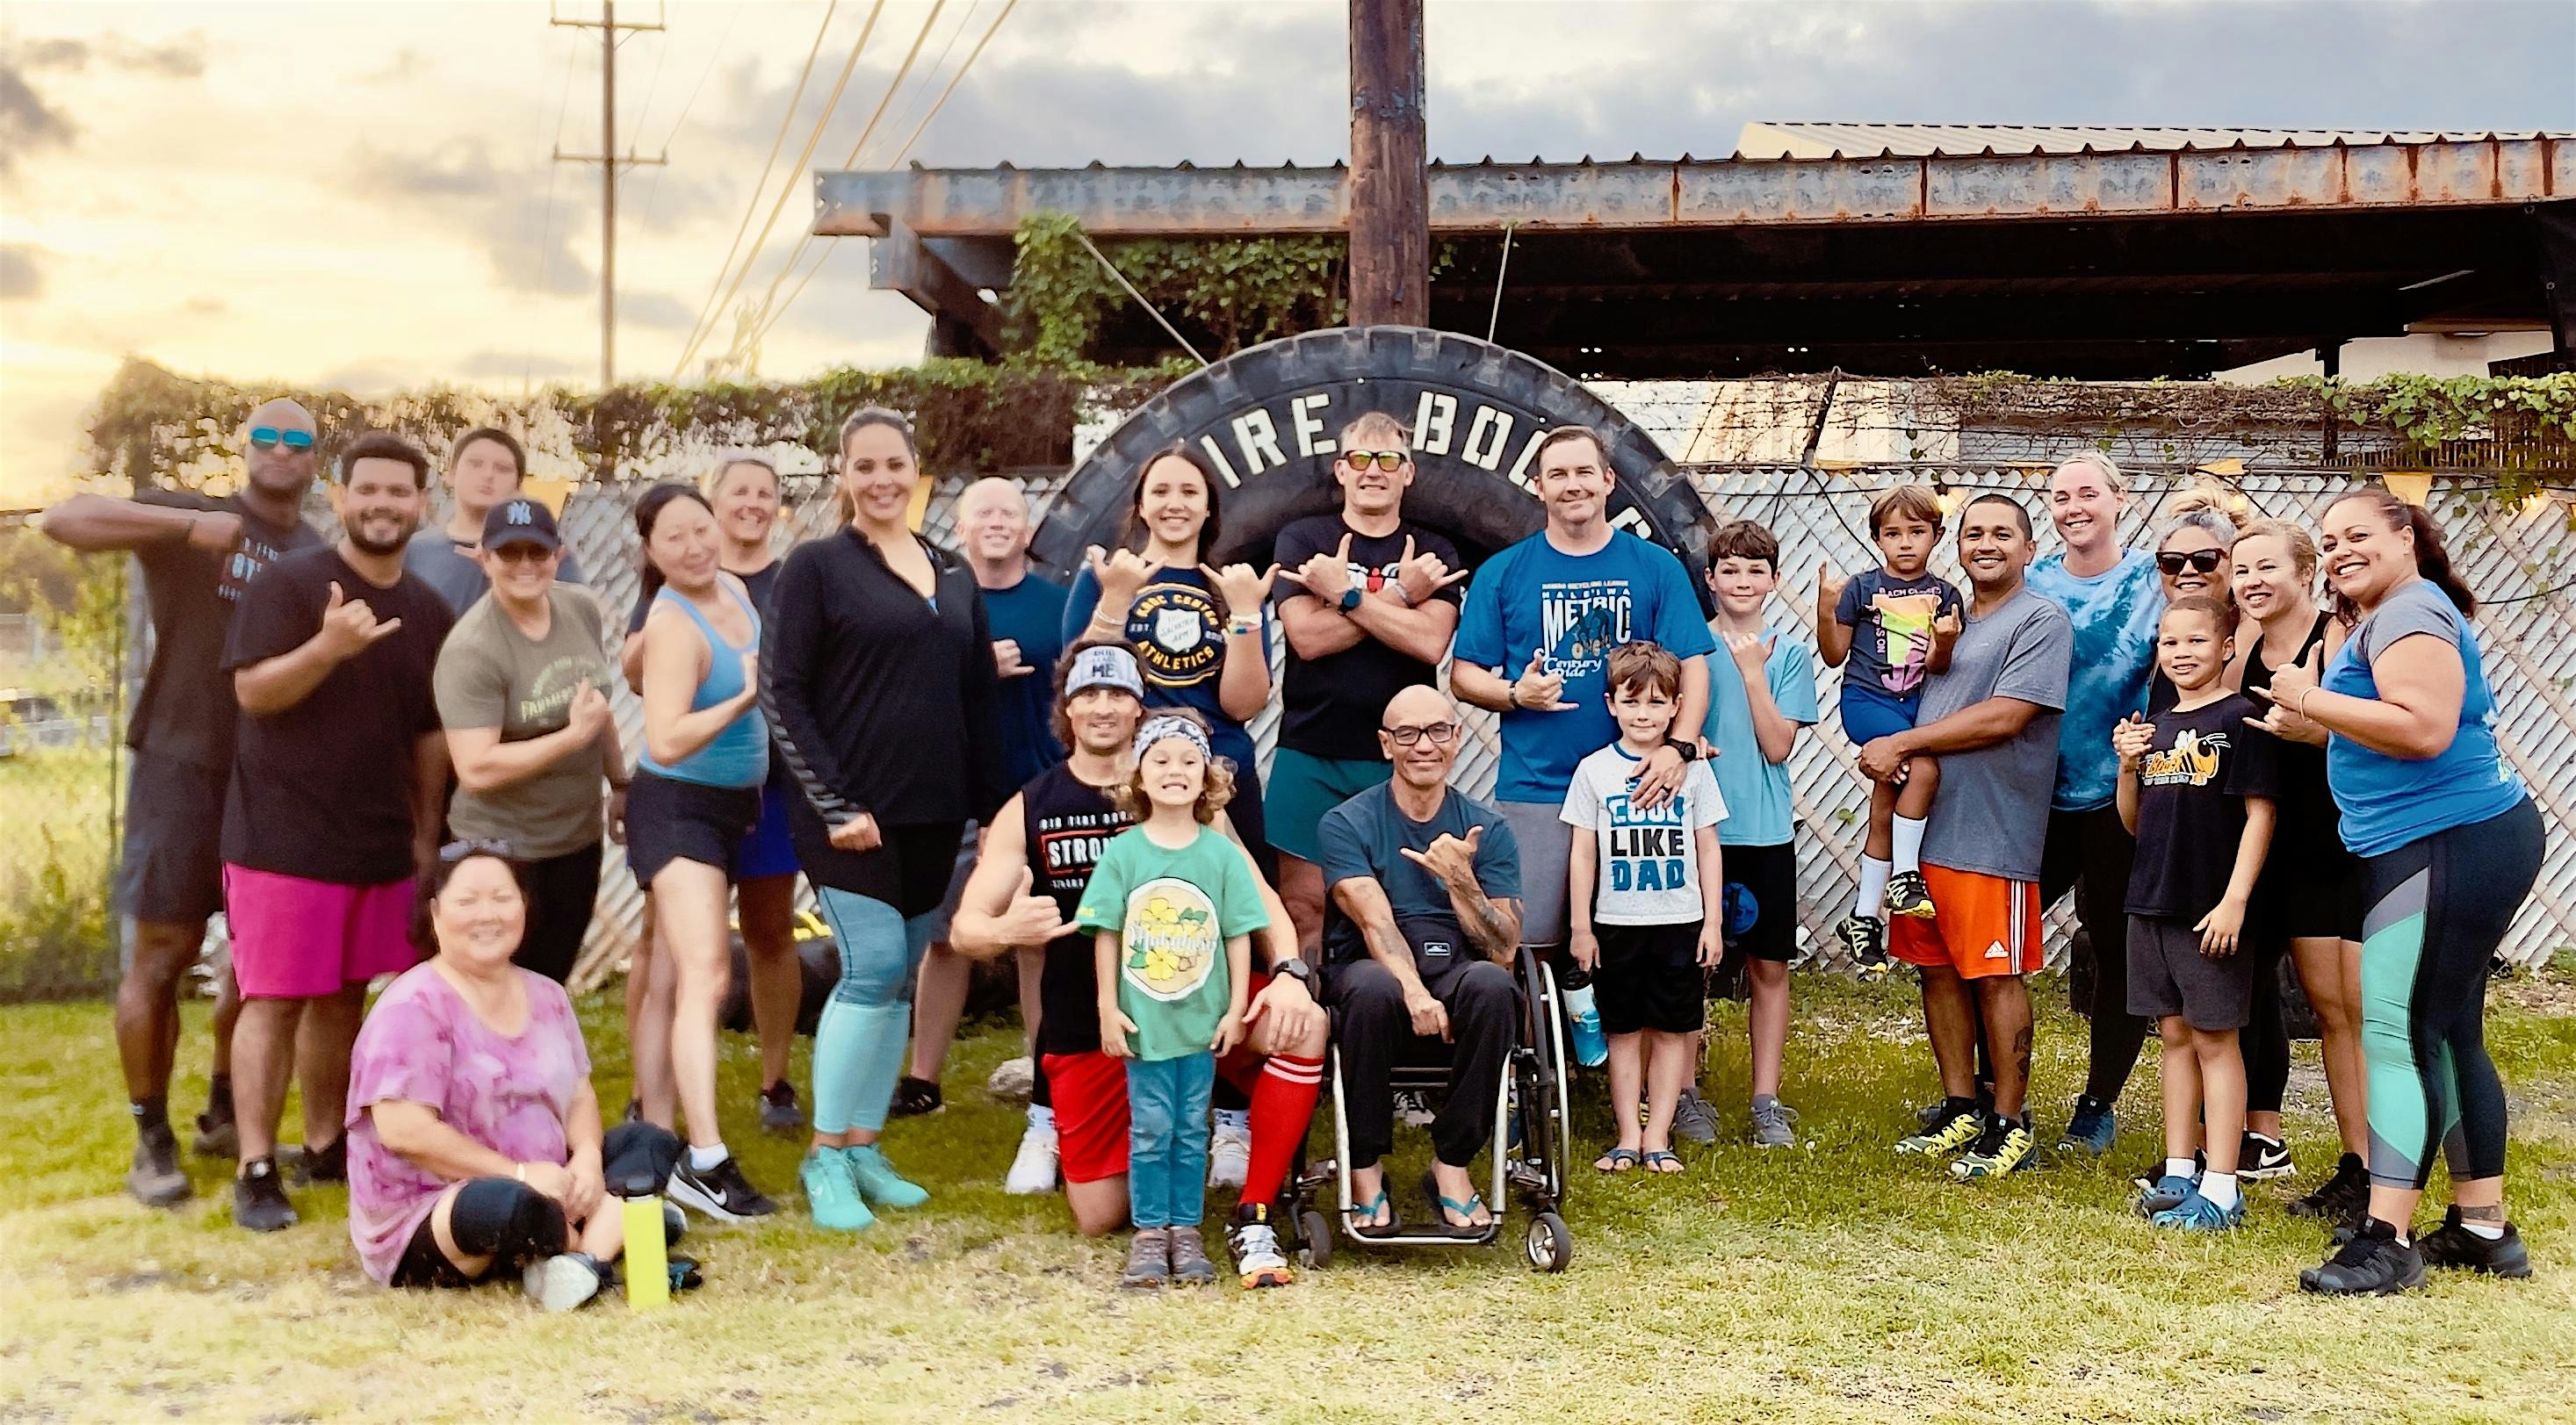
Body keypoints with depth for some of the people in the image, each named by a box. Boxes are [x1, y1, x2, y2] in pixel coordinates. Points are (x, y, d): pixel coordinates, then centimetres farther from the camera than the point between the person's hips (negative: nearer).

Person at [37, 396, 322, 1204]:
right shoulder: (188, 518, -2)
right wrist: (188, 524, -25)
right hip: (184, 766, -5)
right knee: (163, 954, -1)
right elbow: (63, 521, -16)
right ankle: (151, 1141, 10)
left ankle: (225, 1116, 28)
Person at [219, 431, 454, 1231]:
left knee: (345, 996, 13)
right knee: (274, 1000, -2)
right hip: (283, 836, -5)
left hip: (381, 841, 6)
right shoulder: (288, 583, -7)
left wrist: (427, 836, 13)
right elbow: (252, 691, -15)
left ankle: (326, 1145, 26)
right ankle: (257, 1171, 3)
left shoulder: (427, 612, 10)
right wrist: (326, 646, -31)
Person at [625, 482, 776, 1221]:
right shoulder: (674, 625, -20)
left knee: (670, 983, 11)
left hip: (725, 806, 9)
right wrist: (746, 697, -32)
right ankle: (706, 1161, -22)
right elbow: (665, 741, -29)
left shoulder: (735, 591, 6)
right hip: (678, 807, -8)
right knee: (704, 975, -18)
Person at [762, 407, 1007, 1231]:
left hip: (933, 814, 5)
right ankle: (826, 1158, -1)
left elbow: (980, 700, 14)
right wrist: (834, 804, -15)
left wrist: (992, 811, 9)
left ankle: (865, 1148, 17)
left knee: (901, 982, 8)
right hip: (852, 809, -5)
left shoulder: (953, 576, 13)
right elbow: (783, 692, -8)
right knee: (874, 968, -12)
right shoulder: (817, 565, -3)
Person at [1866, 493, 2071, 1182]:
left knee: (1996, 975, -2)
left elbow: (2004, 717, -16)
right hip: (1924, 822, 7)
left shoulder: (2041, 620, -6)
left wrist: (1901, 743, -12)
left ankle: (2009, 1124, 8)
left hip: (1992, 832, -7)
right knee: (1937, 968, 11)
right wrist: (1889, 757, 6)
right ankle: (1961, 1110, 22)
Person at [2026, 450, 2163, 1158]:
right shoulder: (2033, 584, 9)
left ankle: (2098, 1104, 20)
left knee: (2115, 947, 6)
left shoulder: (2151, 580, -2)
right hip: (2039, 793, 3)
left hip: (2118, 794, -3)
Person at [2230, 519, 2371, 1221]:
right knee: (2328, 1007, 11)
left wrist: (2311, 722, -36)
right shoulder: (2245, 652, 8)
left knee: (2363, 1011, -5)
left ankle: (2383, 1177, 2)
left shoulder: (2339, 638, -13)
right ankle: (2353, 1170, 19)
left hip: (2363, 845, -7)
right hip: (2298, 852, 7)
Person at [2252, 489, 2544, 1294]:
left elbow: (2425, 729, -27)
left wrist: (2311, 700, -19)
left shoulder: (2410, 611, -13)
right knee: (2448, 1037, 15)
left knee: (2397, 1034, -13)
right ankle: (2483, 1227, 23)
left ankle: (2387, 1241, -14)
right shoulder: (2380, 618, 19)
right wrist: (2308, 726, 10)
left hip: (2454, 848, -11)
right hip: (2447, 844, 11)